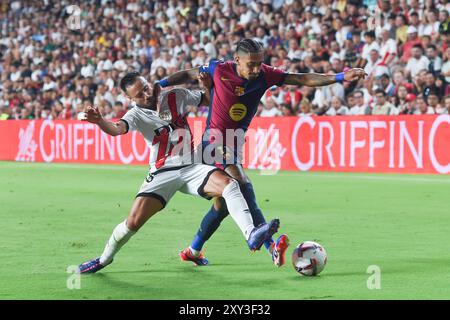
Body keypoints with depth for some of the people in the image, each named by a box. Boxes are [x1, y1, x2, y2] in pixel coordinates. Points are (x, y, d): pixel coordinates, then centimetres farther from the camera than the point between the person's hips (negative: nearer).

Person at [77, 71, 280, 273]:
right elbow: (116, 129, -24)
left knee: (229, 184, -26)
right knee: (133, 222, -10)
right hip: (162, 173, -2)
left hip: (191, 169, 2)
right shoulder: (137, 115, -2)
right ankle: (104, 259, 15)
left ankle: (251, 234, -41)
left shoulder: (177, 96, 6)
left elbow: (208, 99, 18)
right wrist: (99, 121, -46)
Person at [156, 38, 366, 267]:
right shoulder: (219, 70, -11)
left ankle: (193, 251, 29)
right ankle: (271, 247, -30)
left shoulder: (265, 75, -5)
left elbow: (303, 79, -10)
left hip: (235, 144, 6)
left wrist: (340, 77, -18)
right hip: (215, 139, -6)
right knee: (243, 188, -22)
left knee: (225, 202, 10)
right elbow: (189, 75, 7)